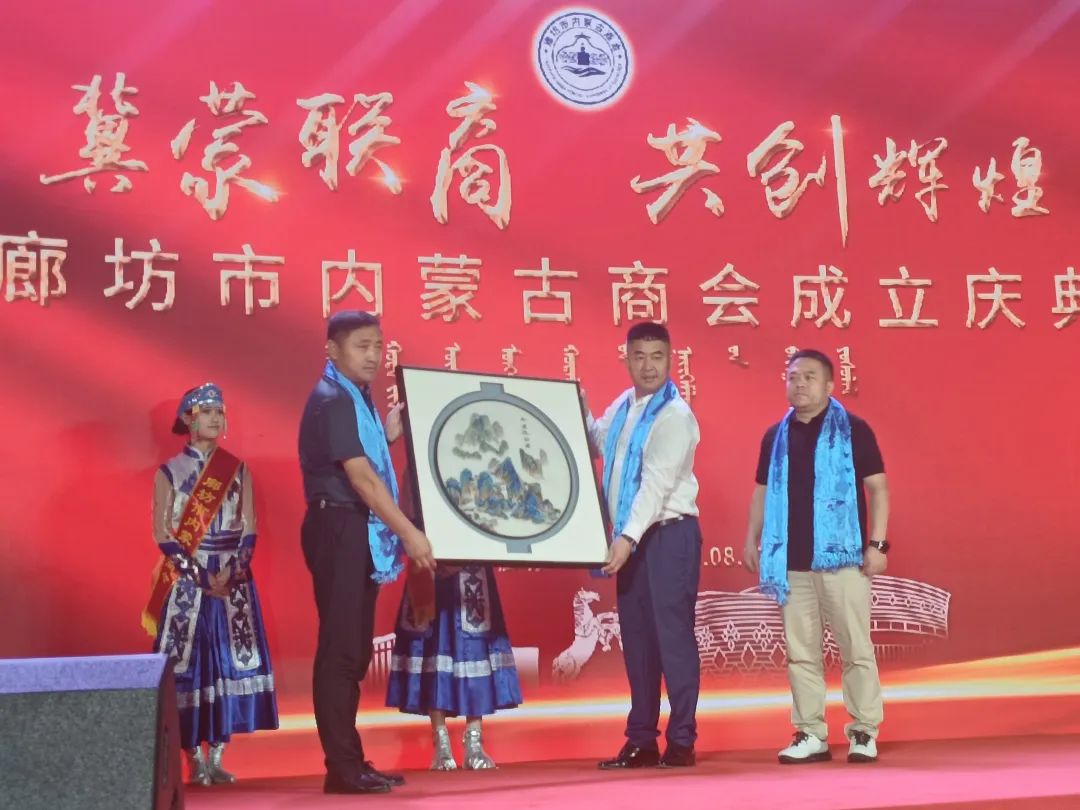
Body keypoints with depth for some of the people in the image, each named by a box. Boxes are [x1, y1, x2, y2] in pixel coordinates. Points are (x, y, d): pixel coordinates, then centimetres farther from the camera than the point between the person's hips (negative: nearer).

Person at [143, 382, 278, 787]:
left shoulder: (238, 470, 8)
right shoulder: (168, 472, 1)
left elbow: (249, 528, 4)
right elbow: (161, 532, -5)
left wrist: (231, 571, -11)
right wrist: (199, 575, -14)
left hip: (233, 580, 2)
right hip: (185, 582, -2)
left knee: (230, 662, -1)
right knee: (187, 664, -4)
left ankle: (217, 755, 6)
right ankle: (194, 757, 3)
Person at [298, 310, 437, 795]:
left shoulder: (358, 398, 16)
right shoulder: (332, 399, -13)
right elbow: (360, 477, -20)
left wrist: (389, 436, 6)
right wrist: (409, 532, -21)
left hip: (360, 532, 10)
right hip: (339, 529, -10)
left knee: (355, 650, 11)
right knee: (340, 649, -8)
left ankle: (351, 761, 18)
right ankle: (343, 768, -5)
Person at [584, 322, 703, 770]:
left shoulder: (675, 416, -12)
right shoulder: (624, 404, 11)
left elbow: (657, 484, -21)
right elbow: (600, 440, 30)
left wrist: (629, 538, -28)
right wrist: (576, 411, 12)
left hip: (669, 535, -8)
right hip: (631, 536, 8)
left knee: (672, 634, -6)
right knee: (637, 637, 10)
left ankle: (682, 741, 2)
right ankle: (641, 741, 18)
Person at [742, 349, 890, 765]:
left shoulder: (852, 429, -1)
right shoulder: (775, 436, 11)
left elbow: (878, 488, -2)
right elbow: (763, 491, 17)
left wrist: (877, 543, -9)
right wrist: (752, 540, 6)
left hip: (842, 557, -4)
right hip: (791, 562, 4)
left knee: (856, 648, -1)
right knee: (800, 652, 6)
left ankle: (864, 732, 7)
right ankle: (810, 734, 12)